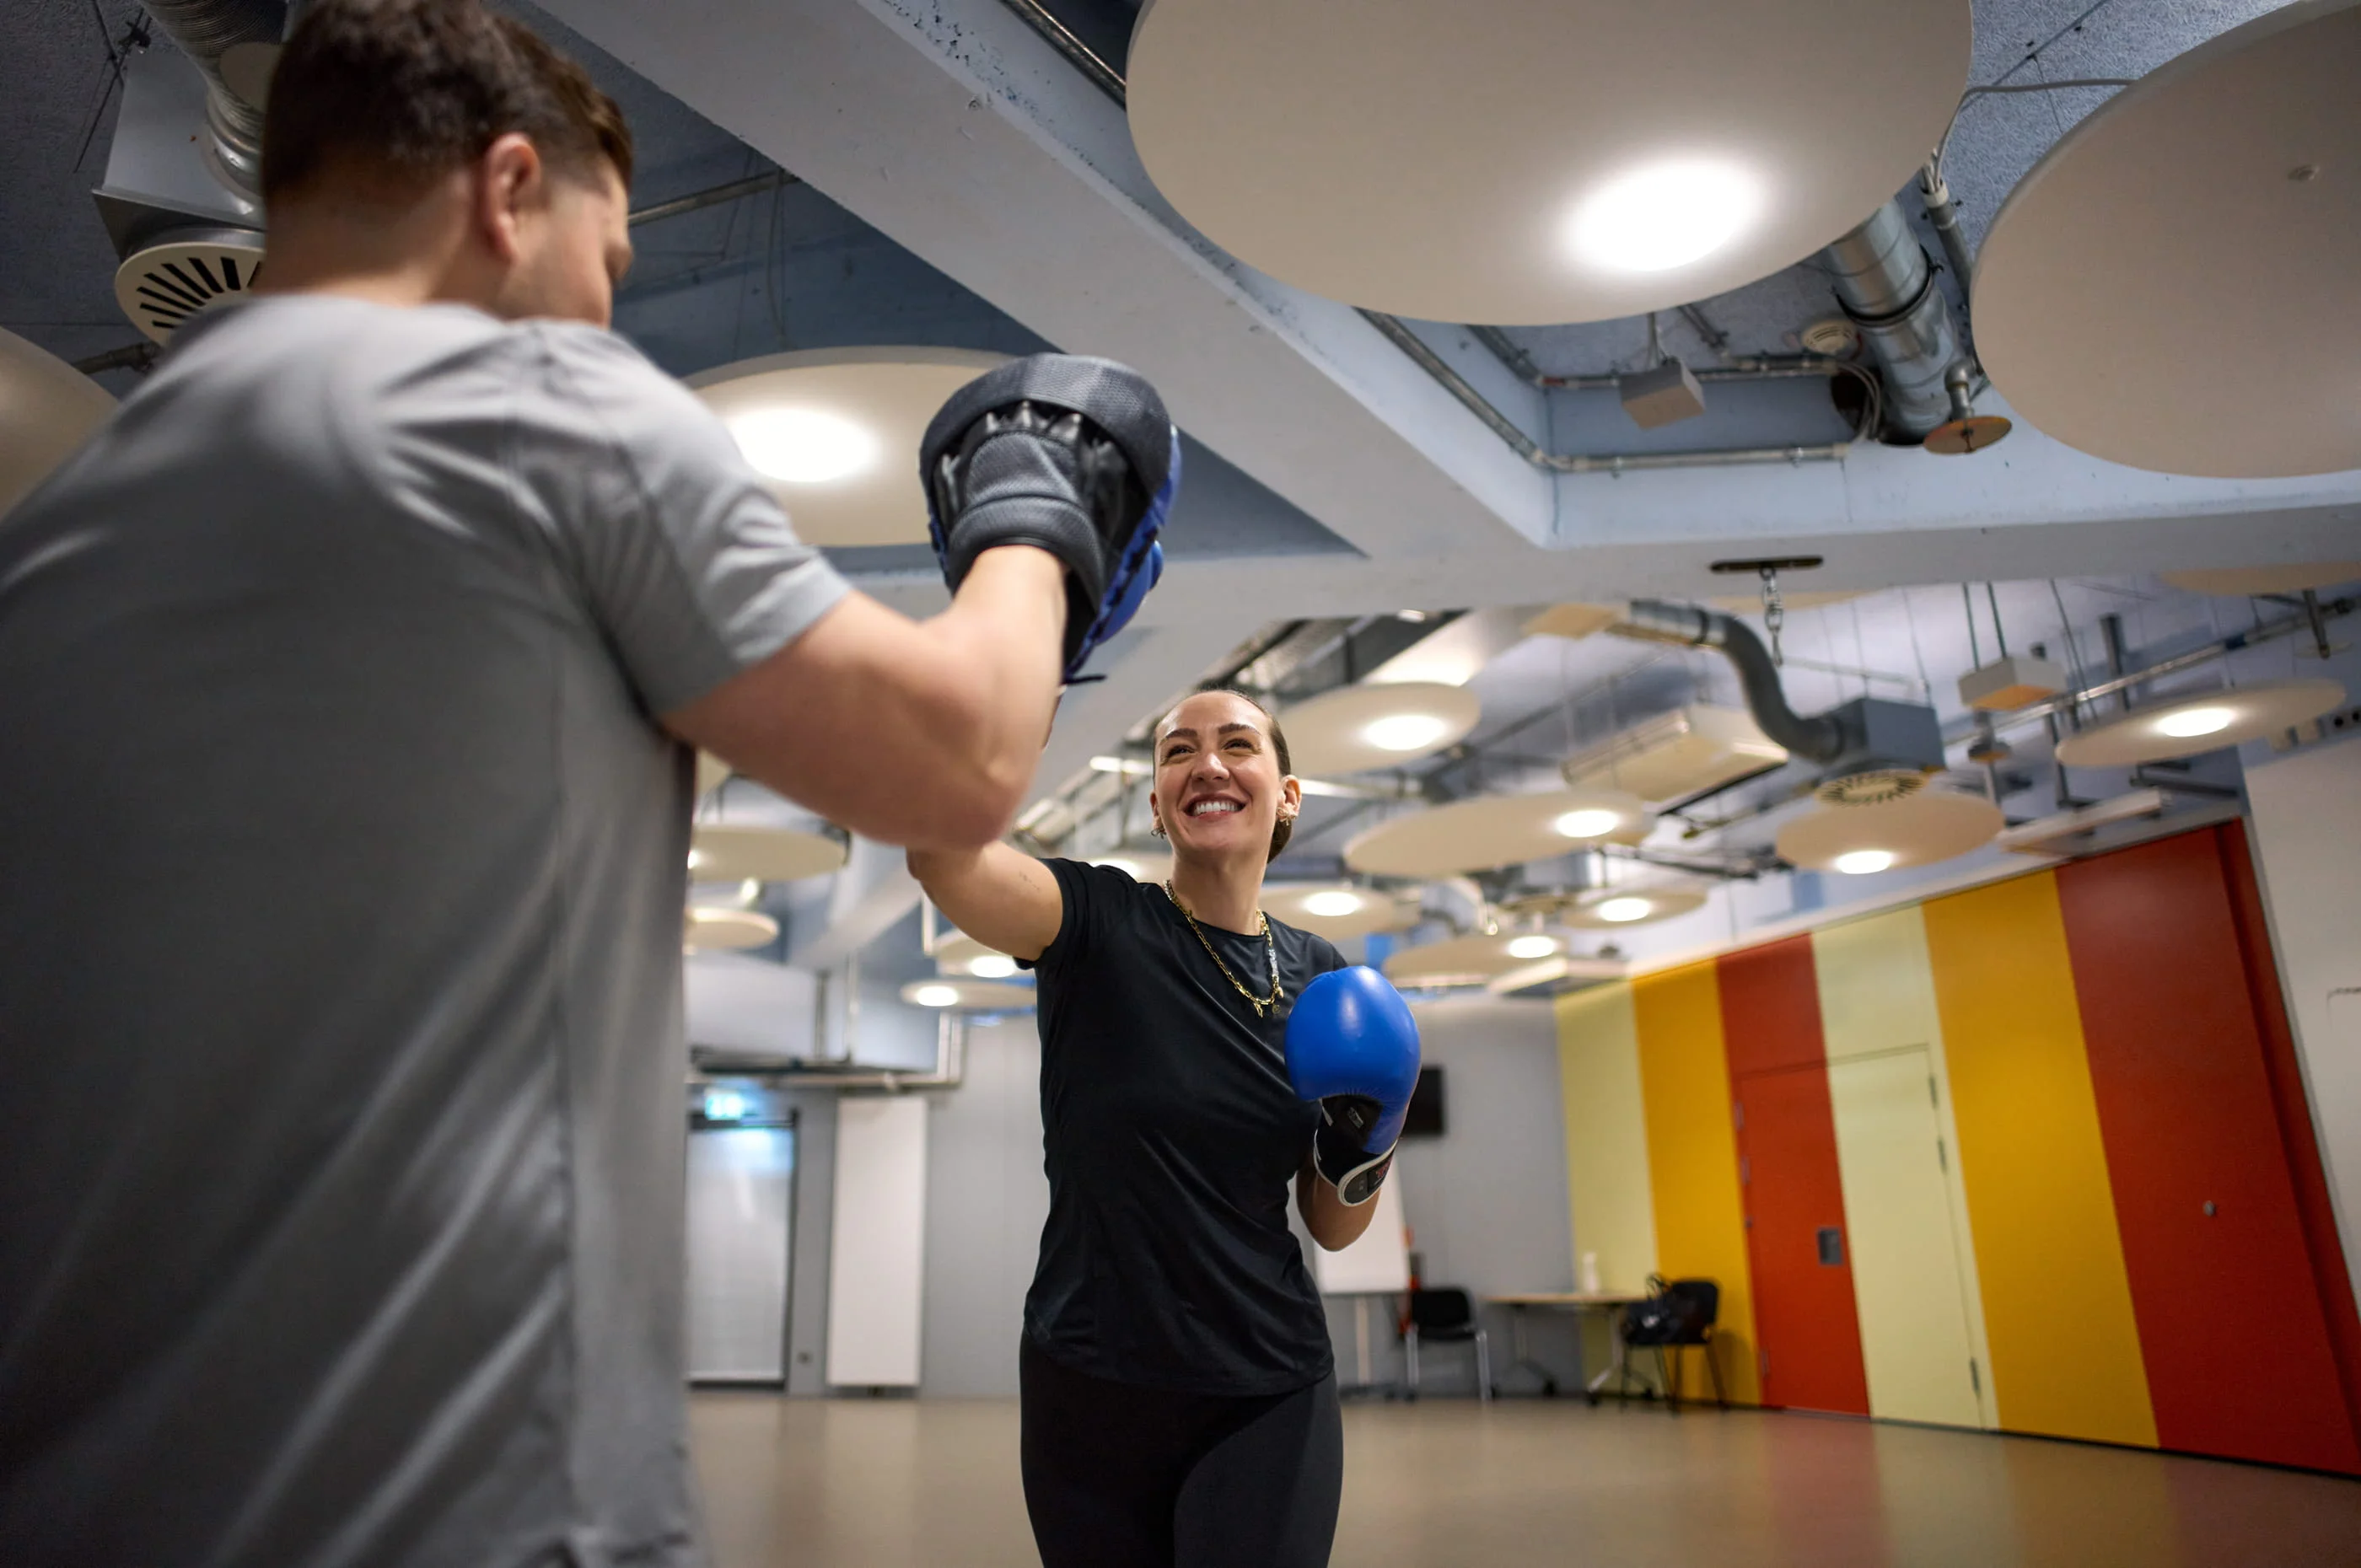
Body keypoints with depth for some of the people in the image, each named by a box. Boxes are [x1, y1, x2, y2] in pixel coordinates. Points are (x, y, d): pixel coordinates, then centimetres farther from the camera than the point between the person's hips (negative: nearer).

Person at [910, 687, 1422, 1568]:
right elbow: (942, 849, -32)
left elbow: (1334, 1230, 8)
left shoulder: (1324, 982, 2)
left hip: (1268, 1399, 2)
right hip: (1088, 1392, -2)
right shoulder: (1098, 921, -10)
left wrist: (1363, 1149, -13)